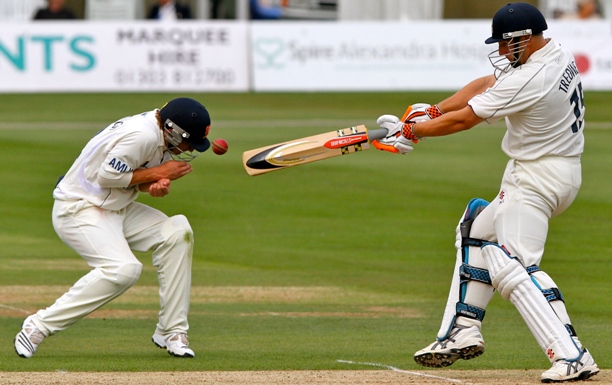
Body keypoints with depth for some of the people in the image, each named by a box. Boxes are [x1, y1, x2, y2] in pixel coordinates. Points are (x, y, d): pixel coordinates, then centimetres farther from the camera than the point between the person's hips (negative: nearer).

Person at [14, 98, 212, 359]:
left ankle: (171, 333, 0)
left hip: (116, 209, 10)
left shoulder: (160, 134, 5)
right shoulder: (141, 135, -25)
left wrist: (158, 184, -11)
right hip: (79, 210, -10)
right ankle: (40, 326, -20)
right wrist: (157, 173, -18)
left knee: (176, 232, -4)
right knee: (123, 269, -28)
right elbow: (107, 176, -24)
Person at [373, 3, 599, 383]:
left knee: (510, 265, -17)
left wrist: (409, 131, -3)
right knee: (478, 230, 23)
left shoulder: (530, 80, -24)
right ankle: (463, 332, 25)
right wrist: (432, 111, 6)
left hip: (537, 179, -11)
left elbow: (464, 119, -15)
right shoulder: (558, 55, 5)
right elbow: (486, 84, 12)